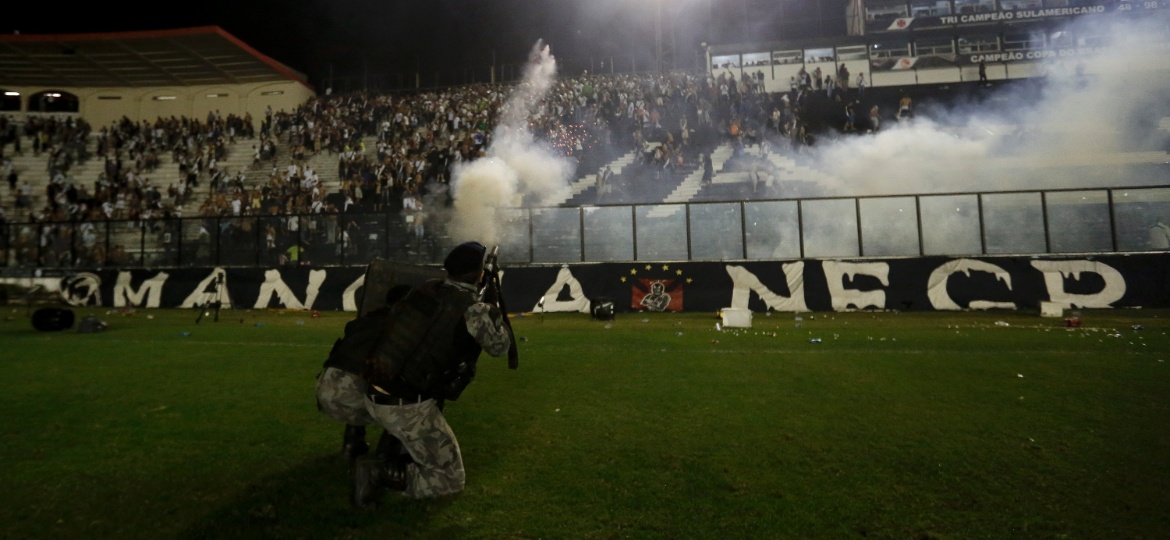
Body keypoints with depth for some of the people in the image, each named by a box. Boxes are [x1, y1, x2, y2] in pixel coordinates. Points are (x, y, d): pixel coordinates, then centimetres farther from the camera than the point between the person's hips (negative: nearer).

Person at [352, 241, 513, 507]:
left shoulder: (426, 289, 5)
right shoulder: (473, 308, -11)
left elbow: (394, 315, 23)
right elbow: (500, 346, 3)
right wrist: (492, 306, 16)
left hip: (375, 396, 7)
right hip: (408, 407, -7)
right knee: (451, 479, 8)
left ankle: (382, 457, 25)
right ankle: (379, 474, -7)